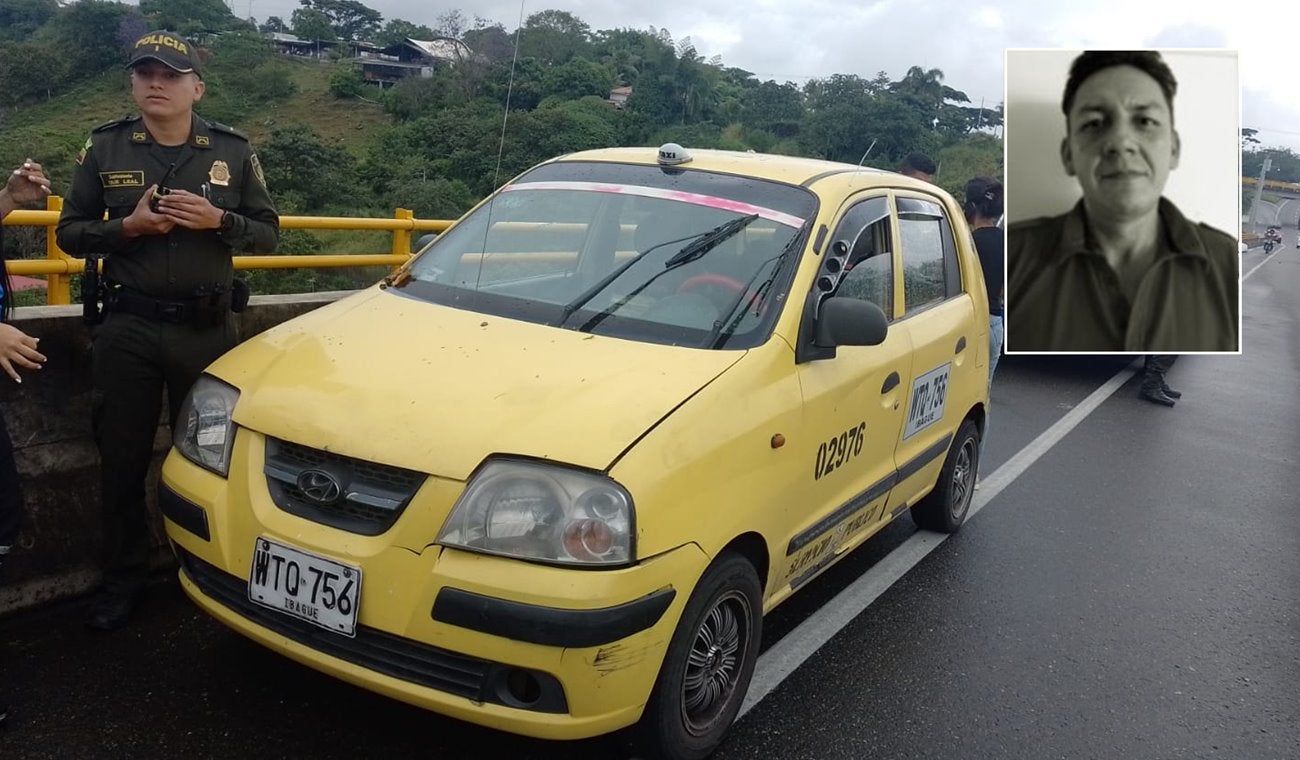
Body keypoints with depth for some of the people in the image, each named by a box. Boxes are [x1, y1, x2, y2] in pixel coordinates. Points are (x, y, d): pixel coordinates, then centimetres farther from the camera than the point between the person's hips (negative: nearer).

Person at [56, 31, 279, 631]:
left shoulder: (233, 151, 3)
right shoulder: (105, 147, 3)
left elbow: (268, 232, 6)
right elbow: (70, 232, 6)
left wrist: (218, 221, -13)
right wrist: (127, 227, -13)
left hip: (207, 329, 0)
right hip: (126, 329, 1)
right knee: (122, 461, 7)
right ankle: (123, 578, 23)